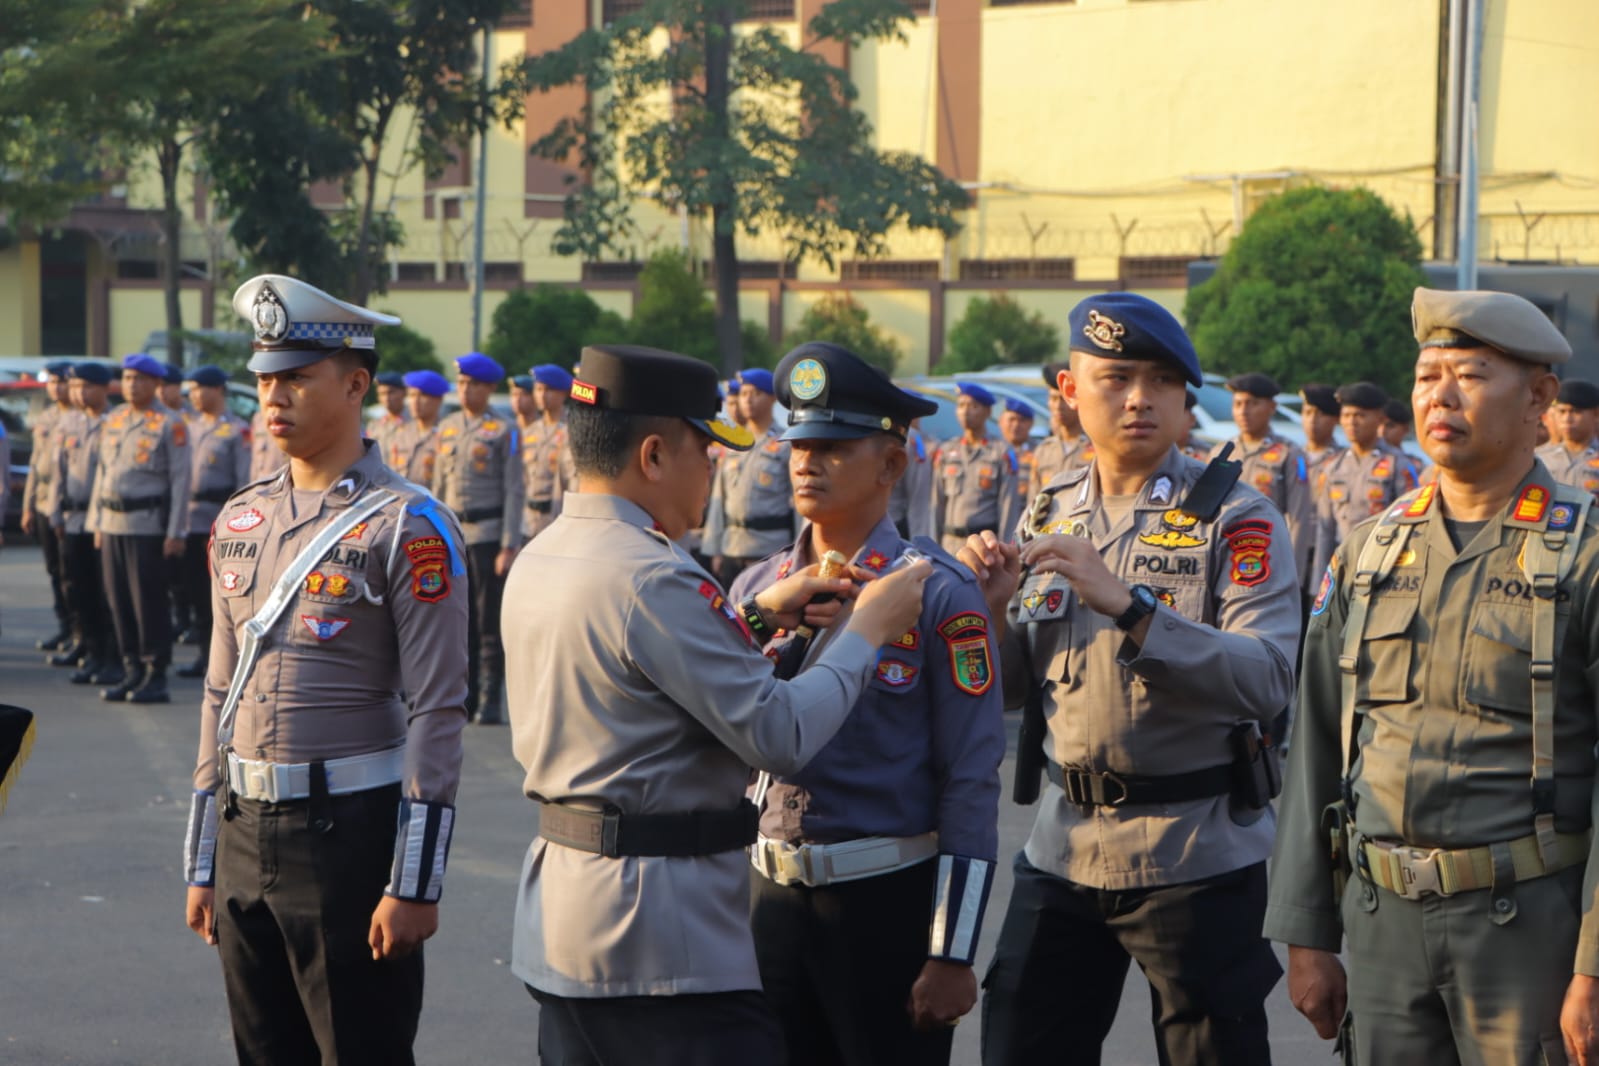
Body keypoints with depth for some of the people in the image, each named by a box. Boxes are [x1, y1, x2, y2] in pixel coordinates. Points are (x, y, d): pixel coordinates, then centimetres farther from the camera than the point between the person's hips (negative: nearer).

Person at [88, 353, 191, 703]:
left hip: (148, 525, -6)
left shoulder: (170, 424, -6)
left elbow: (180, 480, -8)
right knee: (119, 601, 8)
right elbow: (102, 471, 19)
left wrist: (175, 533, -12)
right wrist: (97, 522, 14)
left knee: (150, 603, -4)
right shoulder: (113, 421, 14)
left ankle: (156, 678, 2)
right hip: (113, 523, 6)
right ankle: (133, 671, 16)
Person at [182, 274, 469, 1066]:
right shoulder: (240, 521, 11)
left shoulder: (408, 526, -9)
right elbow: (222, 693, 15)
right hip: (244, 833, 6)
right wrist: (203, 865, 14)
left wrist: (413, 884, -16)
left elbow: (436, 712, -12)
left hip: (351, 831, -6)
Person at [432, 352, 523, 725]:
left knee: (490, 620, -4)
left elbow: (514, 491, -6)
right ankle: (465, 697, 12)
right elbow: (440, 487, 17)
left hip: (488, 534, -5)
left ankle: (490, 701, 0)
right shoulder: (447, 428, 13)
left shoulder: (504, 430, -2)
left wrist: (509, 546, -12)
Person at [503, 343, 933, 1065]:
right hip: (665, 939, -10)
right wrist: (867, 631, -7)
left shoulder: (537, 560, 9)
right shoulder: (654, 579, -19)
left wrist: (755, 614, 16)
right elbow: (781, 735, -19)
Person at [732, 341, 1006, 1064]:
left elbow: (971, 782, -10)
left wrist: (953, 957, -12)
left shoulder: (938, 593, -8)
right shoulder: (757, 588, 6)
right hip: (772, 896, 5)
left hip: (890, 899, -5)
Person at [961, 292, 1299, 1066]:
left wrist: (1127, 604, -28)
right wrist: (993, 609, -6)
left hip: (1195, 855, -5)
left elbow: (1269, 681, -21)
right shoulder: (1048, 517, 8)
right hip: (1063, 848, 5)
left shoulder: (1233, 518, -8)